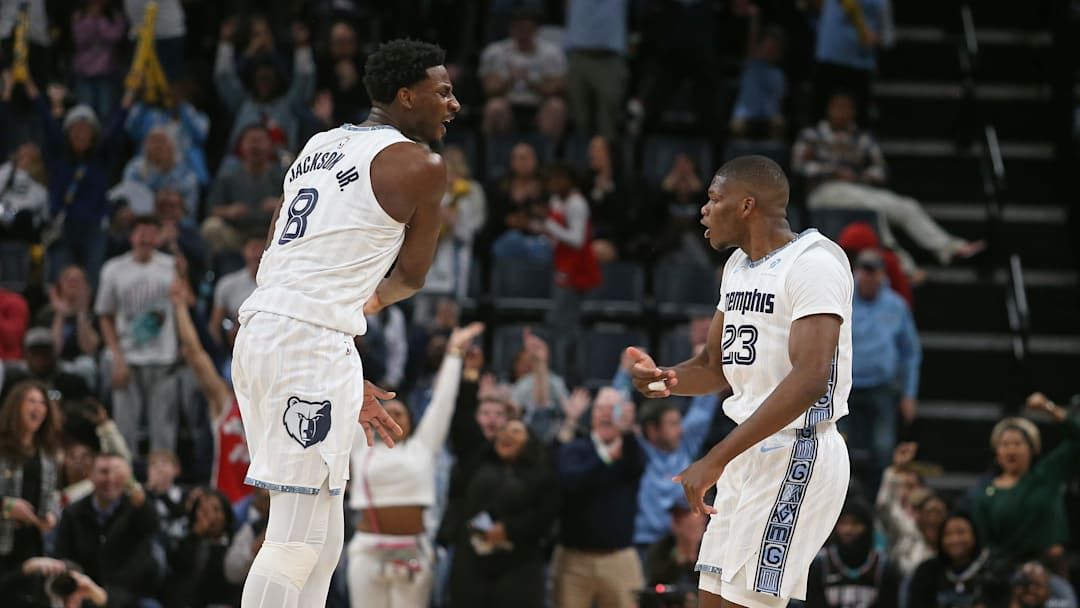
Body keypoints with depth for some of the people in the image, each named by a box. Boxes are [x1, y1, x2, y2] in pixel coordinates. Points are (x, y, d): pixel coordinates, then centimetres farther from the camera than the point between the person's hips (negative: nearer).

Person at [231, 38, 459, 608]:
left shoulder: (321, 146, 23)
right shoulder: (420, 165, -1)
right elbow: (412, 276, 11)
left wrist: (346, 381, 28)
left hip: (257, 328, 9)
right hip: (310, 341, -9)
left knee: (323, 536, 15)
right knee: (297, 539, -9)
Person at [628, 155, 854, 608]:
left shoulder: (814, 261, -17)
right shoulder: (739, 265, 14)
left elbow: (810, 380, -26)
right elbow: (716, 367, 22)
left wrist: (717, 459, -29)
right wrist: (667, 379, -3)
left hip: (796, 456, -10)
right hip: (750, 453, 10)